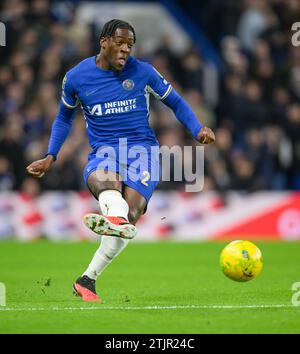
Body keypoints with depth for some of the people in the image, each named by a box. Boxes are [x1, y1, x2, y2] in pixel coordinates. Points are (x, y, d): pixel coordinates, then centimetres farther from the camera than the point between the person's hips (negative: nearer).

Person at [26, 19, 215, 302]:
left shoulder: (142, 72, 5)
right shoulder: (76, 77, 7)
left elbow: (175, 102, 16)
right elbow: (64, 118, 24)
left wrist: (197, 129, 0)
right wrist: (50, 157, 16)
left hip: (141, 148, 0)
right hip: (103, 151, 0)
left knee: (130, 216, -26)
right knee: (105, 181, -40)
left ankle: (87, 279, -18)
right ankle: (116, 219, -75)